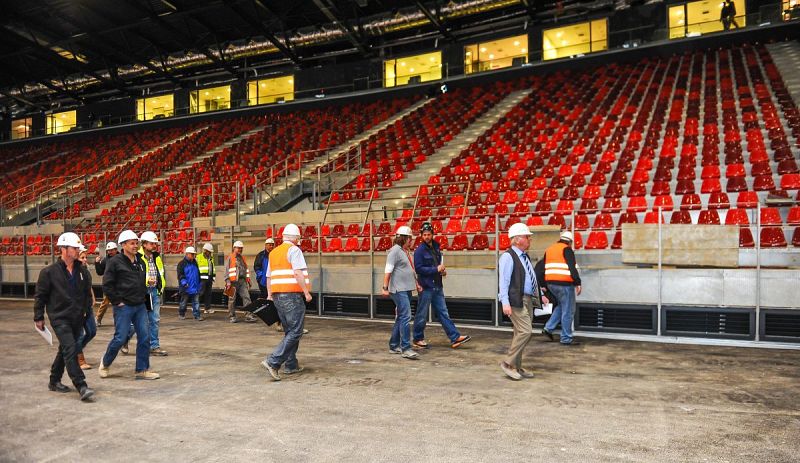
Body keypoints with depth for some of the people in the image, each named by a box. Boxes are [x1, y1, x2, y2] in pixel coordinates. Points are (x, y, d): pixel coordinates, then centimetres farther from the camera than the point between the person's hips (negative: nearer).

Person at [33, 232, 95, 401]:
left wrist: (85, 309, 14)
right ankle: (81, 387, -17)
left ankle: (54, 381, 34)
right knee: (71, 349, -15)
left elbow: (87, 292, 19)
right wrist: (38, 317, 0)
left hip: (77, 319, 6)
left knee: (65, 350, 17)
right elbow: (40, 296, -1)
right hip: (59, 318, -6)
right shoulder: (49, 272, -7)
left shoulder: (82, 271, 7)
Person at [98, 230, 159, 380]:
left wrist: (143, 297, 13)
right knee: (120, 338, -1)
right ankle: (105, 363, 26)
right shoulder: (115, 262, -8)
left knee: (144, 337, 2)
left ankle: (142, 370, 11)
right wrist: (117, 301, -11)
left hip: (140, 306, 6)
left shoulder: (141, 261, 12)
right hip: (124, 307, -6)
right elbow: (107, 285, -10)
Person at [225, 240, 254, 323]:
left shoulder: (243, 258, 21)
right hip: (234, 282, -5)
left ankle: (249, 315, -9)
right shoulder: (230, 258, 2)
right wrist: (228, 282, -12)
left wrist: (248, 280, 19)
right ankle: (232, 316, 11)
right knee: (232, 299, 1)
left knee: (246, 297, -6)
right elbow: (227, 270, -4)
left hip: (242, 281, 5)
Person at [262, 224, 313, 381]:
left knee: (289, 331, 16)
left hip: (278, 296, 9)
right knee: (295, 332, -7)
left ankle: (291, 365, 18)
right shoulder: (294, 250, -6)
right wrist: (306, 292, -14)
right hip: (292, 296, -9)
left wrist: (269, 295, 24)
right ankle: (273, 362, -15)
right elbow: (297, 273, -18)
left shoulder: (273, 252, 18)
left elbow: (268, 277, 20)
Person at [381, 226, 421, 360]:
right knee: (405, 317, -13)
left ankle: (394, 346, 20)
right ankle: (406, 349, -12)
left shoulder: (405, 251, 19)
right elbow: (388, 270, -16)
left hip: (407, 289, 10)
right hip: (399, 290, -10)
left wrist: (416, 284, 25)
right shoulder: (395, 251, -10)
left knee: (400, 318, 12)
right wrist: (385, 287, -20)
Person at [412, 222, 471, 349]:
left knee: (443, 313, 9)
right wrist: (436, 269, -18)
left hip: (438, 286, 7)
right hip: (426, 287, -7)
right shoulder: (419, 250, -11)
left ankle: (455, 338, 10)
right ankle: (418, 339, 17)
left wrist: (442, 270, 4)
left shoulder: (436, 247, 11)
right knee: (422, 315, 3)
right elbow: (418, 268, -17)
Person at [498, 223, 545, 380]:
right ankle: (508, 363, -2)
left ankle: (516, 367, 21)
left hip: (528, 300, 9)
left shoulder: (525, 256, 18)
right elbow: (504, 280, -16)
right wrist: (505, 302, -23)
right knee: (525, 331, -14)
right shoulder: (508, 256, -10)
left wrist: (540, 295, 19)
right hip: (516, 300, -9)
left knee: (521, 333, 12)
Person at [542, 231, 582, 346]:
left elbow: (543, 269, 19)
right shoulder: (567, 250, -6)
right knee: (568, 311, 1)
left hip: (550, 283, 8)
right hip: (564, 283, -8)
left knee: (561, 305, 23)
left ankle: (548, 328, 15)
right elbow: (572, 268, -15)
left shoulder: (549, 249, 16)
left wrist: (544, 285, 24)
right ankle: (566, 339, 6)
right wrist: (578, 283, -12)